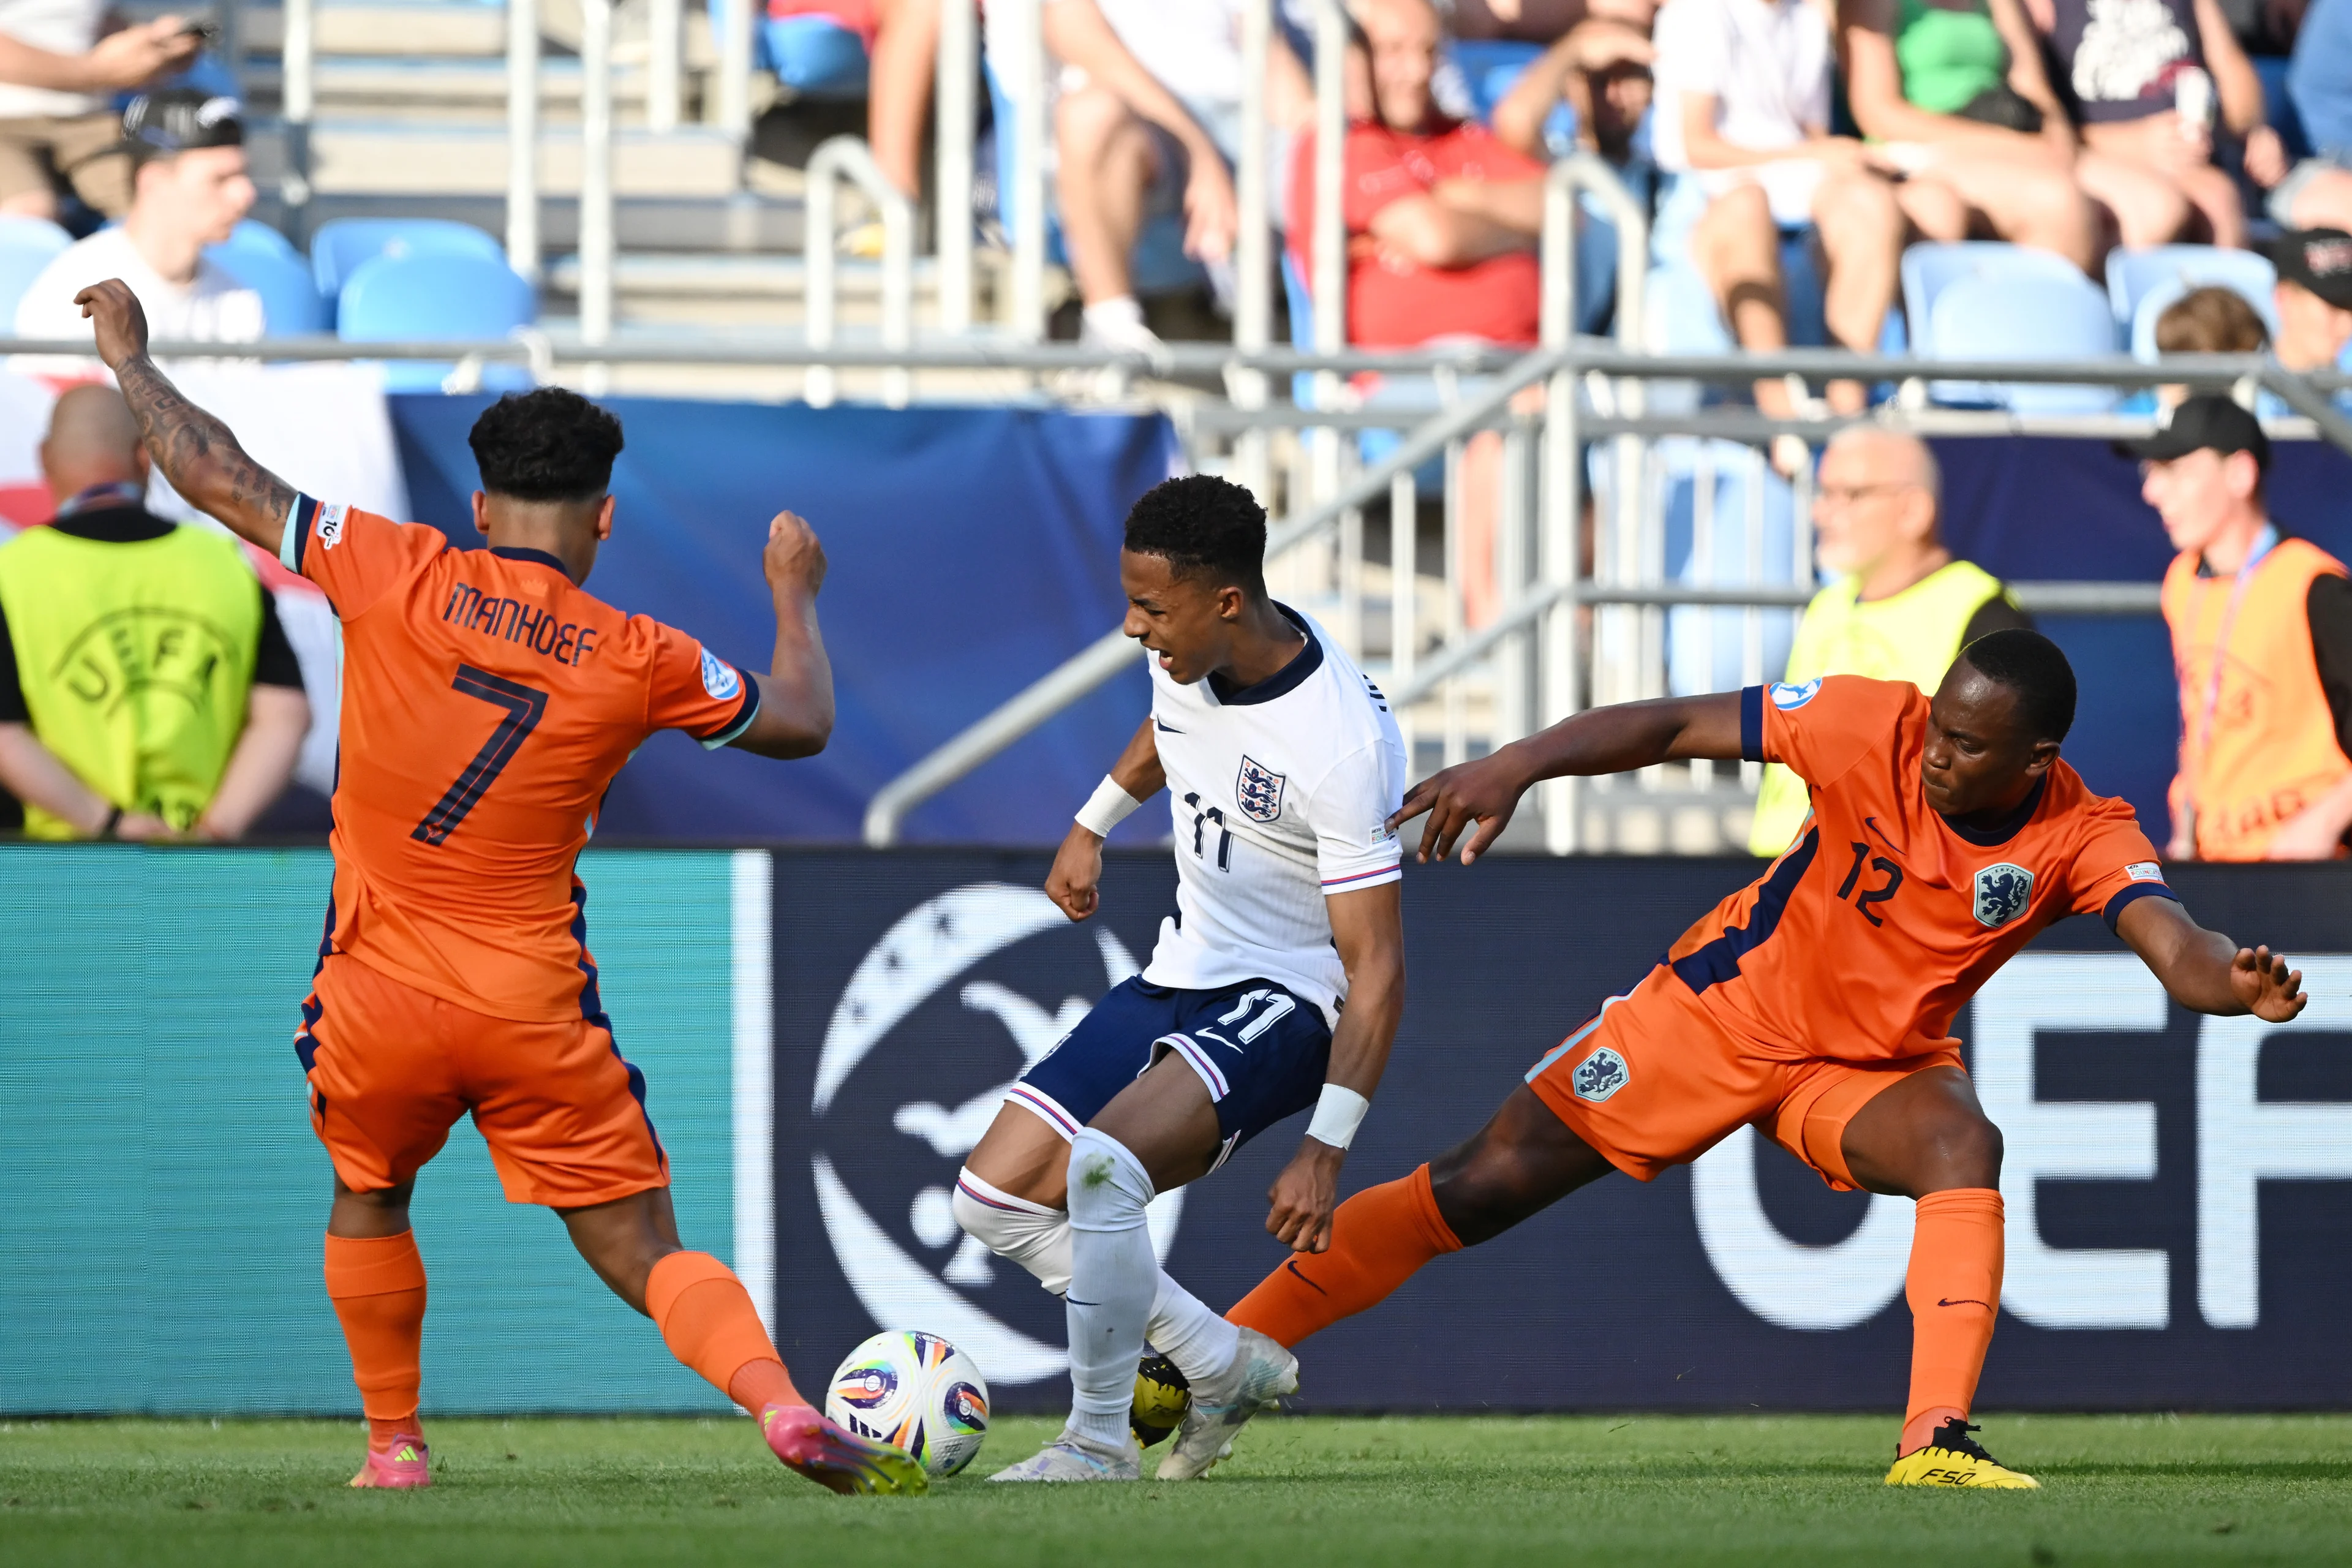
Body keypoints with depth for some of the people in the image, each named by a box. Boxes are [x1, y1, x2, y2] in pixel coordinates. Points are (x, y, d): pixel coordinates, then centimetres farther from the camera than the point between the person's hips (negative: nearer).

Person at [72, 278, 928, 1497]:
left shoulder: (397, 575, -5)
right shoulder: (639, 661, -2)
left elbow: (216, 478, 1)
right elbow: (799, 723, 13)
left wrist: (128, 356, 17)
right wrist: (795, 596, 31)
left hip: (378, 991, 0)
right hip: (537, 1008, 0)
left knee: (366, 1201, 28)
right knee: (643, 1250, 1)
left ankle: (394, 1444, 27)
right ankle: (781, 1405, -21)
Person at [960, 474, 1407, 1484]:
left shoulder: (1342, 745, -28)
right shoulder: (1188, 654, -6)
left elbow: (1376, 967, -24)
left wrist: (1325, 1150, -27)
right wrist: (1092, 825, 33)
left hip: (1284, 1004, -9)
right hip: (1179, 977, 9)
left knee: (1102, 1163, -32)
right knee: (997, 1197, 0)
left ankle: (1100, 1440, -15)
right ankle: (1225, 1365, 10)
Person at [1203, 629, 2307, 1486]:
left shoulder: (2084, 838, -22)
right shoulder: (1876, 728, -25)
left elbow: (2172, 944, -37)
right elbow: (1673, 729, -21)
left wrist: (2233, 982, -61)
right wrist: (1515, 767, -33)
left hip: (1878, 1063, 1)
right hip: (1724, 1012, -1)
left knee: (1962, 1146, -32)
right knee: (1481, 1189, 0)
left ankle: (1933, 1443, -35)